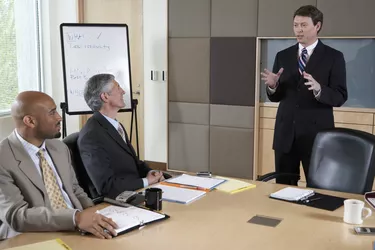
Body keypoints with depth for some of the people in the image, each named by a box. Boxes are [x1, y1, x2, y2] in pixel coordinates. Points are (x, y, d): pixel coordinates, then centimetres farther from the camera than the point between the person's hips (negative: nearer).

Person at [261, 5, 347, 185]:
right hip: (285, 133, 3)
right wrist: (272, 85, -15)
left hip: (317, 133, -3)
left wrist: (318, 88, -27)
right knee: (283, 187, 11)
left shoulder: (334, 57, -3)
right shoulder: (283, 56, 8)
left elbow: (340, 98, -8)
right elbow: (275, 97, 8)